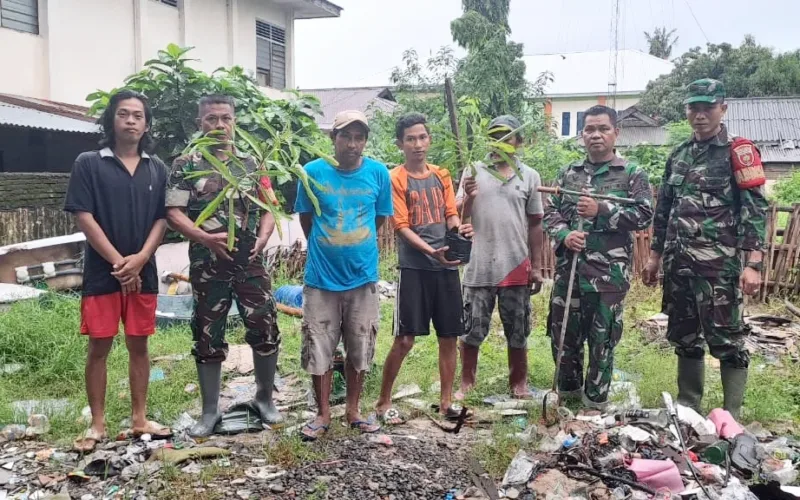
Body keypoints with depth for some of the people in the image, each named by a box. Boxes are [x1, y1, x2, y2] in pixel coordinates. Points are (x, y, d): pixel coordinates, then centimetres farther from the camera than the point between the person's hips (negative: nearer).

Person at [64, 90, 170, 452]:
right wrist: (118, 262, -13)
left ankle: (139, 419, 19)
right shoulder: (88, 164, -2)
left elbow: (162, 219, 3)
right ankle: (97, 424, 13)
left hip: (143, 273, 3)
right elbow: (83, 217, -8)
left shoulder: (157, 169, 8)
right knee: (99, 348, 3)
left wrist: (139, 259, -12)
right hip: (101, 273, -3)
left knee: (139, 345, 9)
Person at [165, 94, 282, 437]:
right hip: (206, 265, -1)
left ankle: (265, 398, 23)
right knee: (208, 338, 6)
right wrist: (206, 238, -19)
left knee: (265, 330, 2)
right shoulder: (185, 165, 1)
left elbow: (268, 207, 10)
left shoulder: (251, 164, 9)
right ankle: (210, 411, 19)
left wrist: (263, 237, -9)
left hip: (250, 262, 2)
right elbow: (174, 213, -5)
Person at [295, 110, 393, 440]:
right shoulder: (313, 172, -7)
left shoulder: (378, 173, -5)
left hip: (363, 276, 1)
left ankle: (353, 410, 28)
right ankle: (323, 414, 21)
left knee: (360, 348, 12)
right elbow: (305, 219, 6)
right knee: (318, 349, 5)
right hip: (321, 277, -1)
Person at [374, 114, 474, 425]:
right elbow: (401, 227, -10)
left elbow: (451, 215, 8)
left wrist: (460, 230, -15)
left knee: (449, 337, 8)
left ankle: (446, 401, 20)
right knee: (405, 339, -4)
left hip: (447, 266, 5)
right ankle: (383, 402, 11)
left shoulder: (441, 175, 12)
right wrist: (430, 251, -23)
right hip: (414, 267, -5)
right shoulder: (396, 179, -4)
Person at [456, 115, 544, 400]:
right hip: (479, 266, -1)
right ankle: (466, 382, 22)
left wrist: (537, 266, 6)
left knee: (517, 331, 12)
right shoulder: (474, 171, 2)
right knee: (471, 330, 7)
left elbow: (535, 225, 8)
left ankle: (519, 383, 27)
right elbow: (458, 216, 0)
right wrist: (468, 197, -21)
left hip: (517, 266, 1)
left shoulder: (530, 176, 5)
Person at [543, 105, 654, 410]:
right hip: (568, 268, 4)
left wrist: (601, 211, -17)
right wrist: (563, 235, -11)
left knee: (602, 339, 5)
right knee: (563, 332, 12)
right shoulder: (568, 173, 11)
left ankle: (595, 401, 20)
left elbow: (644, 216, -7)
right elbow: (550, 211, 9)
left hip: (609, 271, -4)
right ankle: (568, 391, 32)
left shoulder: (632, 174, 1)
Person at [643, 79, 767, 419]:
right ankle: (687, 406, 26)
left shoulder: (737, 152, -3)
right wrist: (655, 256, 17)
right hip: (679, 262, 6)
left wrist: (752, 263, -18)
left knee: (726, 340, -2)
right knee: (684, 337, 13)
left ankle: (731, 416, 8)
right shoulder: (678, 155, 15)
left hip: (719, 263, -6)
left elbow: (754, 209, -9)